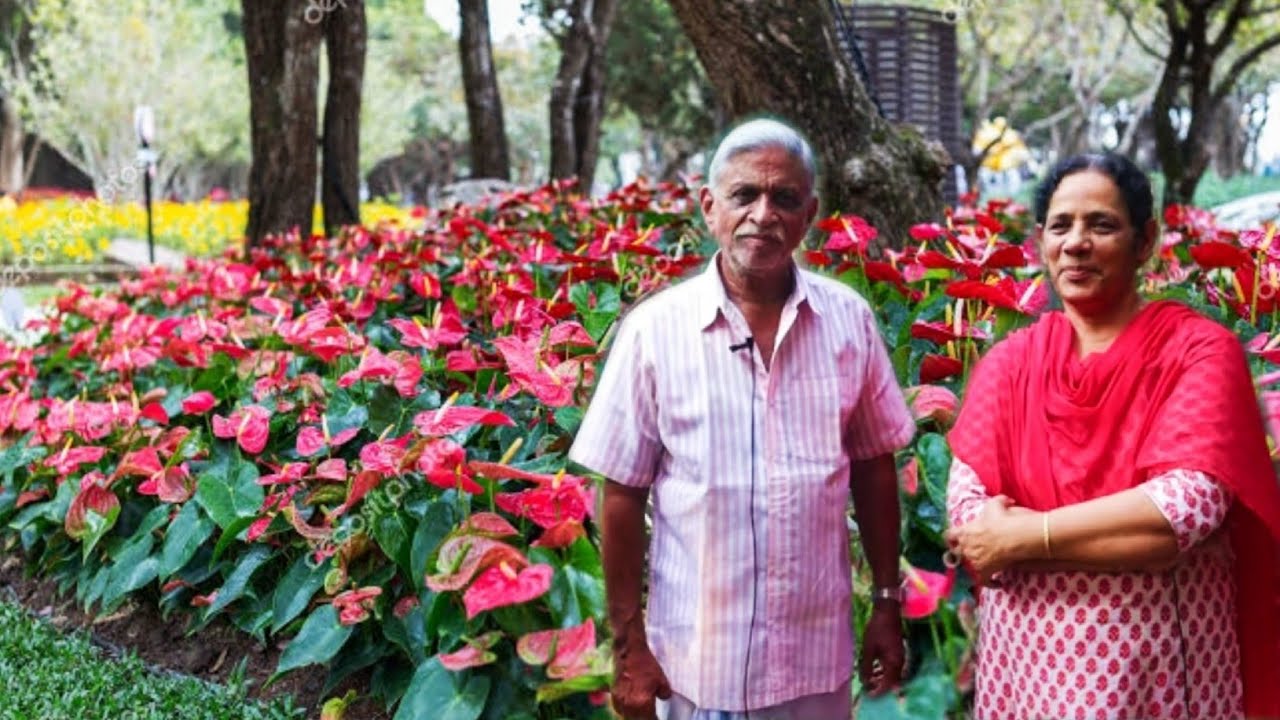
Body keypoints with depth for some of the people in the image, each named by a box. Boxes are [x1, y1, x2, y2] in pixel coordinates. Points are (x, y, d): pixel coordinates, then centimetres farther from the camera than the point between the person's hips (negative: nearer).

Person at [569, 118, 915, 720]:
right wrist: (627, 645, -4)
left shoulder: (848, 320, -2)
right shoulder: (655, 330, -9)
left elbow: (873, 467, 7)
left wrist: (888, 602, 7)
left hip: (817, 654, 2)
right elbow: (622, 495, -5)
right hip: (698, 660, -2)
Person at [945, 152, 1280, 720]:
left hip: (1158, 657, -3)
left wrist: (1024, 535, -15)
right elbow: (966, 510, -8)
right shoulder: (1008, 362, 2)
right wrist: (1134, 535, -17)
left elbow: (1188, 506, -20)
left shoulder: (1200, 351, -7)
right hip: (1026, 650, 3)